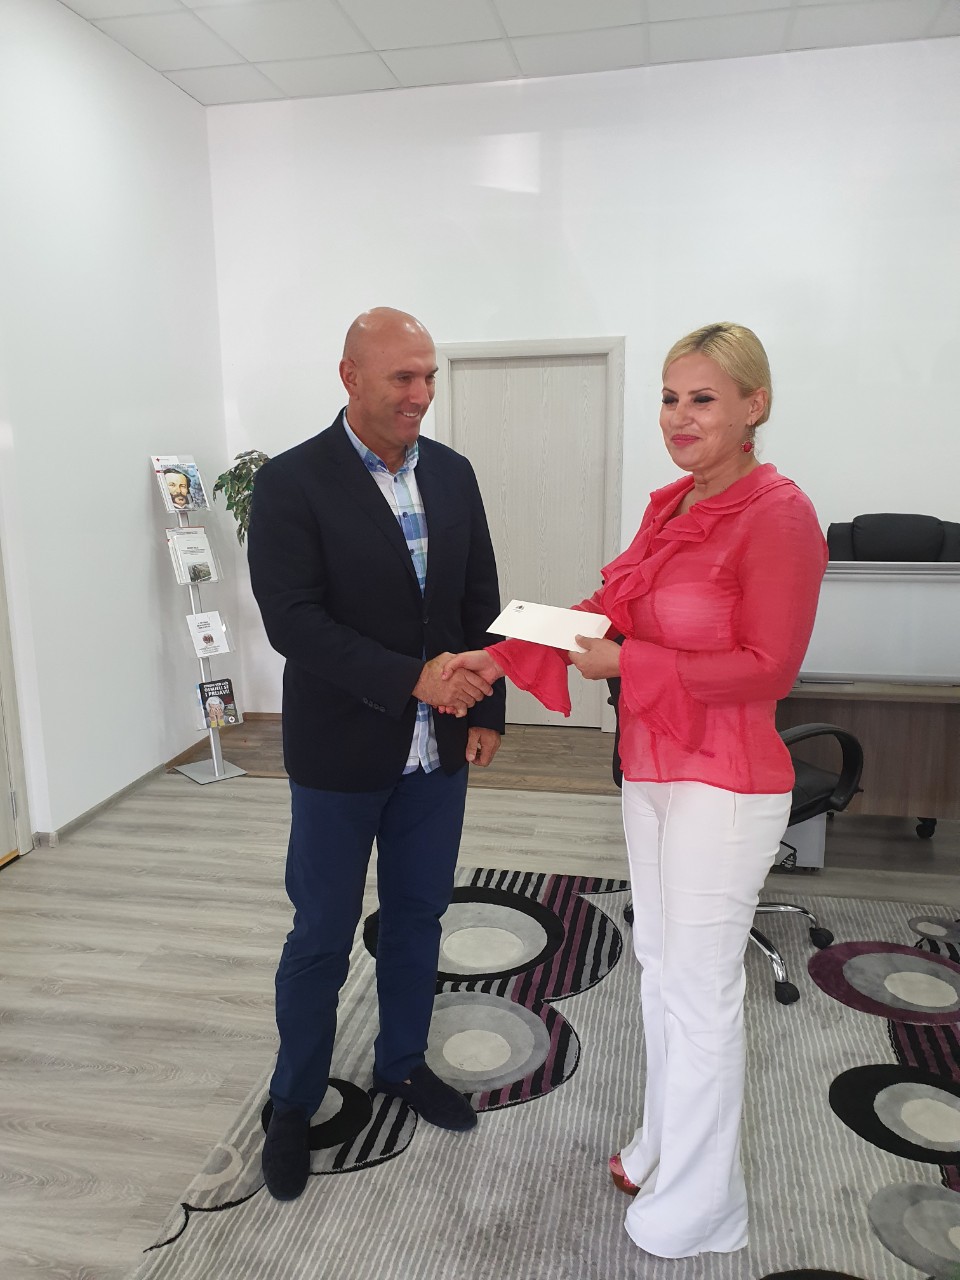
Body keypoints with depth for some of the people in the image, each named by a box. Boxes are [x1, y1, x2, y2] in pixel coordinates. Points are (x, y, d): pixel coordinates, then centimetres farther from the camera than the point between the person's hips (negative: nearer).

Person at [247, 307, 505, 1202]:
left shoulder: (451, 473, 3)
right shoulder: (291, 483, -13)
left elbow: (481, 599, 7)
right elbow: (292, 621, -20)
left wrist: (486, 708, 1)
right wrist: (412, 679, -27)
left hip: (436, 750, 5)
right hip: (340, 753, -4)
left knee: (417, 916, 19)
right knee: (321, 937, 10)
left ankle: (402, 1061, 42)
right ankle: (293, 1103, 33)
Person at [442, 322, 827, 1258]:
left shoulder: (778, 514, -16)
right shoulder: (670, 506, 8)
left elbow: (768, 666, -18)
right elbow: (607, 609, 10)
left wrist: (629, 665, -22)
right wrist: (499, 656, 3)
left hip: (724, 781, -8)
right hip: (650, 768, 8)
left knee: (700, 989, 5)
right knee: (659, 963, 20)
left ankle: (696, 1204, 28)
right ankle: (662, 1145, 42)